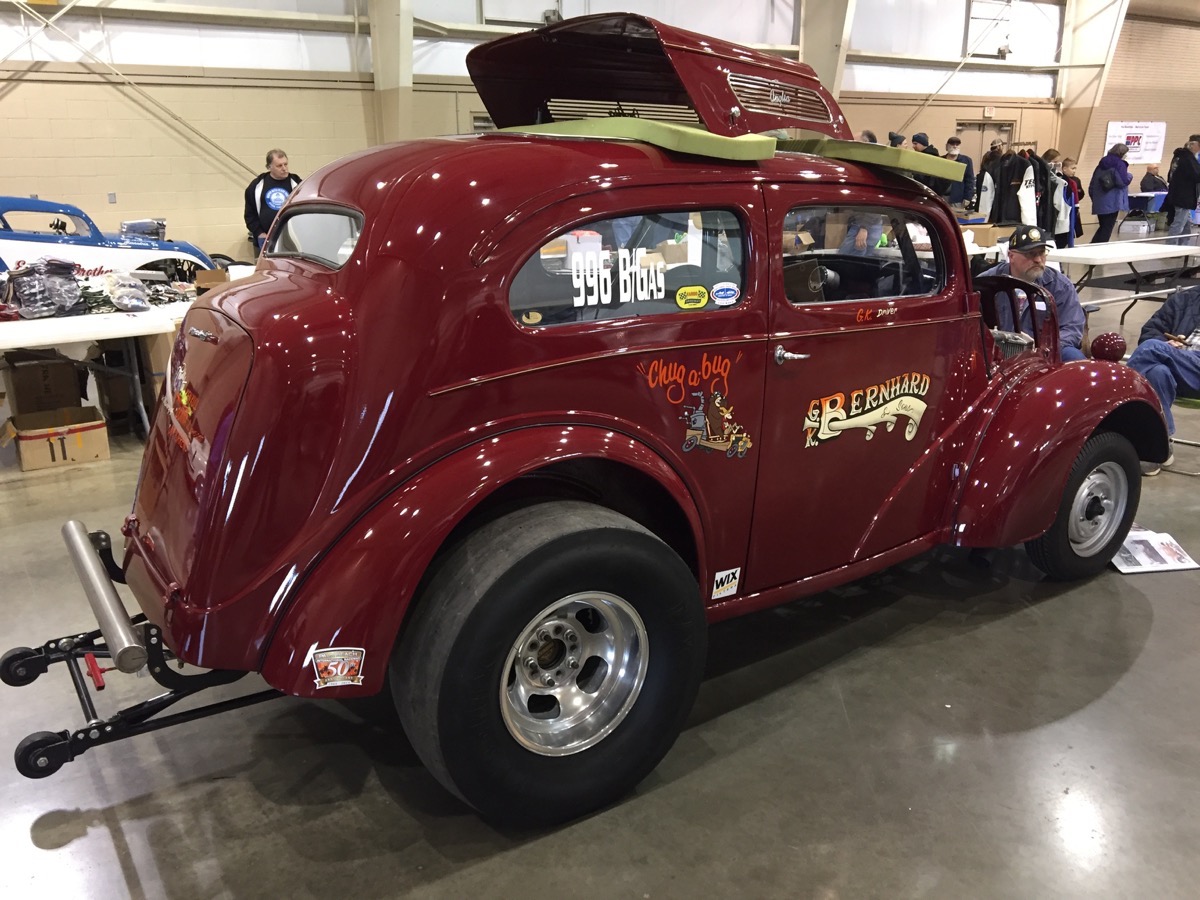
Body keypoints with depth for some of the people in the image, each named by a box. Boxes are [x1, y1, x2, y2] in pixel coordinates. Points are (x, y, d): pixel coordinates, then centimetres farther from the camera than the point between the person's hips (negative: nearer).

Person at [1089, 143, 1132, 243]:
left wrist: (1094, 199, 20)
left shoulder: (1101, 164, 13)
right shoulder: (1120, 164, -7)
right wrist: (1130, 175, 3)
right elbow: (1122, 182, -16)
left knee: (1103, 227, 17)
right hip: (1112, 203, -6)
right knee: (1107, 228, 0)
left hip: (1099, 203, 6)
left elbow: (1092, 185, 14)